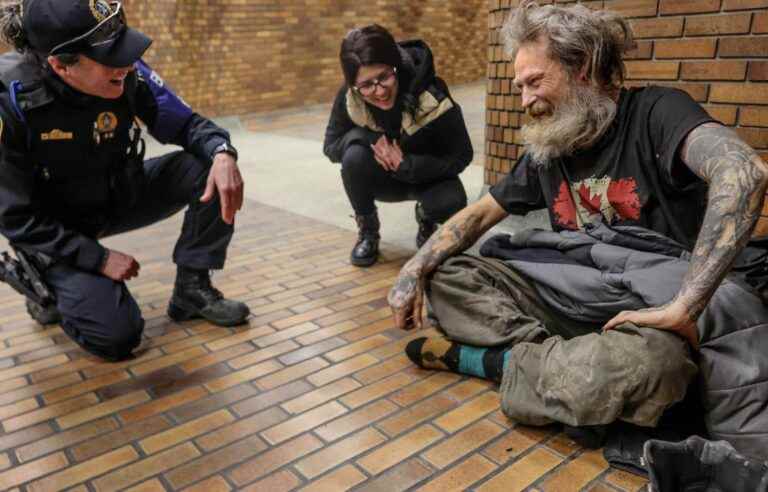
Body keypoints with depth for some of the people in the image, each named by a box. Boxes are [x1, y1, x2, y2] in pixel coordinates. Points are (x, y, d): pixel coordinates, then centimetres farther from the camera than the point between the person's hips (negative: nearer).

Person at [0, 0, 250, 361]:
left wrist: (223, 153, -33)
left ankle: (192, 290, -5)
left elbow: (184, 123, -10)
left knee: (211, 169, -18)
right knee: (117, 335, -18)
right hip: (56, 229, -4)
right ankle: (49, 286, 15)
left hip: (119, 199, 4)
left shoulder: (128, 76, -20)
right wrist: (99, 258, -22)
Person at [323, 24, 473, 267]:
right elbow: (331, 146, -10)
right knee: (354, 156, -31)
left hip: (426, 175, -1)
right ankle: (367, 232, -5)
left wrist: (407, 165, -31)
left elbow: (461, 156, -19)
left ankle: (426, 219, 7)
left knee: (451, 202, -33)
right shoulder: (349, 98, -22)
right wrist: (371, 140, -31)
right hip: (381, 180, 2)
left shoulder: (433, 98, -29)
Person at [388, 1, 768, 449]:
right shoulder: (547, 150, 11)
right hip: (565, 293, 6)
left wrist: (683, 307, -32)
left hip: (641, 305, -5)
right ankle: (550, 357, -21)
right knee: (443, 277, -5)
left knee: (640, 364, -41)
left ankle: (474, 358, -19)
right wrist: (415, 270, -1)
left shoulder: (656, 112, -9)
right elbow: (481, 212, 14)